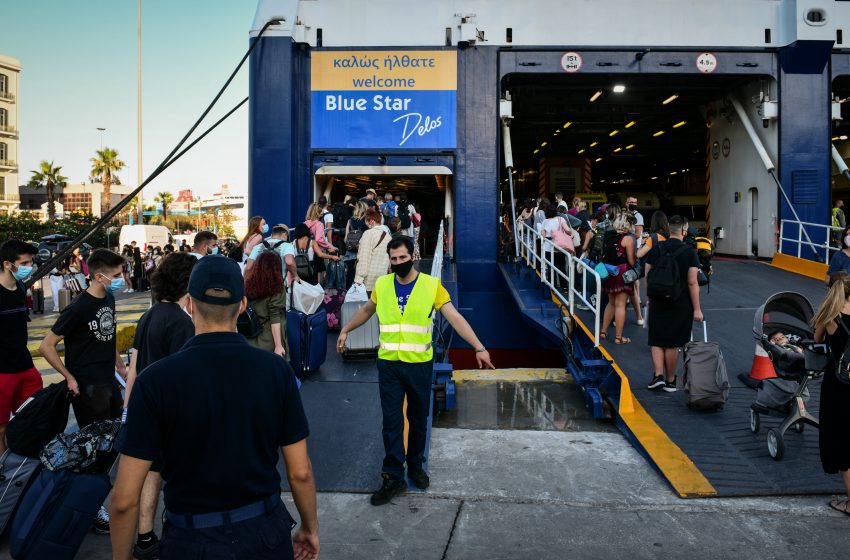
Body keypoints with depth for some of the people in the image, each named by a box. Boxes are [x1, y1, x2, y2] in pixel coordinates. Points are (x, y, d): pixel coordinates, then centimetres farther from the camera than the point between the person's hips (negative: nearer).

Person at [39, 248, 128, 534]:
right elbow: (46, 346, -15)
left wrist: (120, 366, 16)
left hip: (108, 381, 8)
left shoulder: (109, 299, 4)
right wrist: (69, 378, -14)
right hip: (87, 387, -8)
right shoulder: (79, 308, -19)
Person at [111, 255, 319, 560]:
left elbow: (125, 499, -14)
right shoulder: (276, 369, -13)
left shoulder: (155, 380, -17)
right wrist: (311, 528, 10)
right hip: (265, 534, 2)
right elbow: (300, 472, -7)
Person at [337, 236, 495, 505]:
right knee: (391, 421, 3)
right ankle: (393, 477, 12)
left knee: (418, 419, 15)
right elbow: (367, 309, 19)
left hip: (420, 364, -1)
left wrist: (479, 347, -23)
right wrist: (345, 330, 22)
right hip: (388, 364, 1)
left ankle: (415, 466, 35)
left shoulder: (431, 285, -10)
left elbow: (455, 318, -15)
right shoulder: (382, 284, -1)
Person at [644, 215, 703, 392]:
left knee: (656, 341, 13)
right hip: (680, 304, -2)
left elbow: (647, 276, 5)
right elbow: (692, 283, -12)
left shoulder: (656, 249, 2)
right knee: (673, 344, 6)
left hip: (658, 303, 3)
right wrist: (697, 309, -7)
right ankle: (670, 381, 17)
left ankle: (658, 375, 2)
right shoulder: (689, 252, -9)